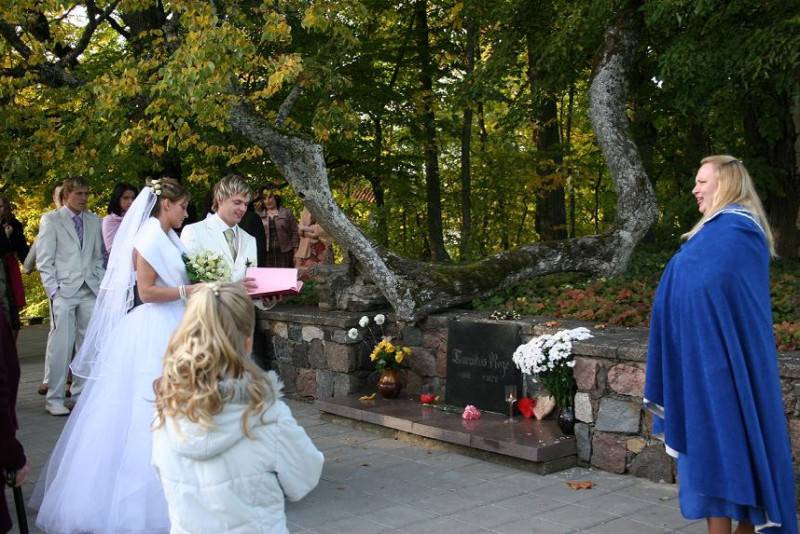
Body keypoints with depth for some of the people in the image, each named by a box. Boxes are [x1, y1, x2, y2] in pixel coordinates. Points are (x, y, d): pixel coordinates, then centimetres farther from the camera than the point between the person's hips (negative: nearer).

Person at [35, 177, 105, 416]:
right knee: (60, 344, -5)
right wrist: (53, 290, -8)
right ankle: (54, 398, 3)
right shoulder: (51, 220, 3)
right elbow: (44, 260, 0)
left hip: (90, 290, 4)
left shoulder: (94, 221, 14)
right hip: (64, 290, -4)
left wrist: (101, 285, 7)